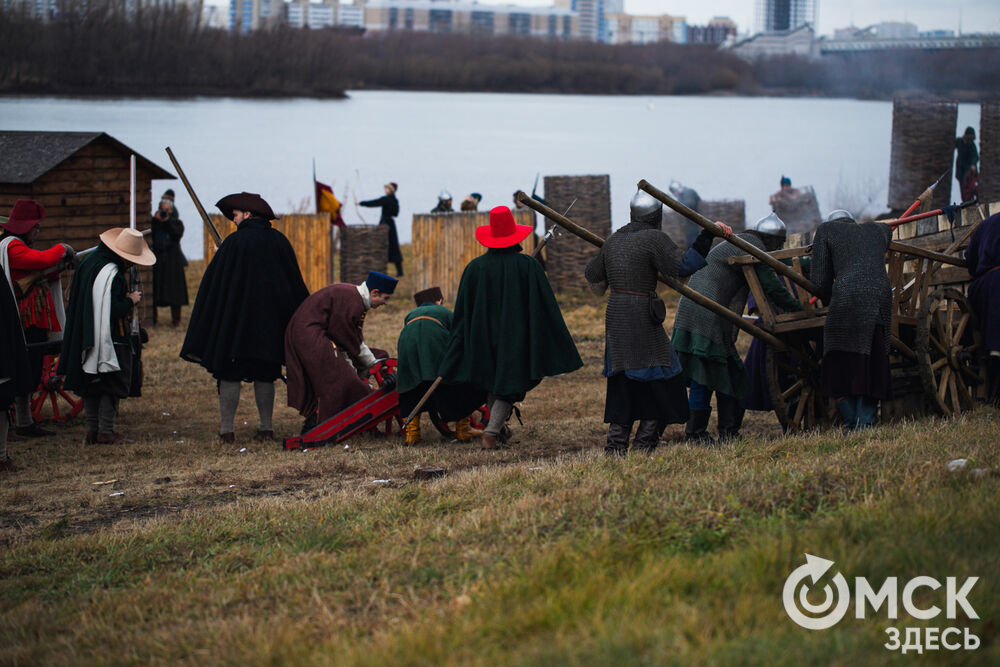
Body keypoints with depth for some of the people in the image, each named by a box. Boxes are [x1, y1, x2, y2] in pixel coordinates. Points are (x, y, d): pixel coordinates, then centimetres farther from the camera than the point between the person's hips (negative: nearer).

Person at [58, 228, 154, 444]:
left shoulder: (89, 262, 9)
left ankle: (92, 430, 15)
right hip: (111, 339, -9)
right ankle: (106, 431, -2)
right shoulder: (112, 273, -21)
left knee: (91, 384, 12)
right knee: (113, 384, -1)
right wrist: (131, 300, -7)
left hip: (86, 338, 9)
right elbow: (114, 310, -25)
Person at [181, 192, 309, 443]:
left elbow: (214, 282, -6)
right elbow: (296, 283, 7)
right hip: (269, 321, 4)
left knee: (230, 375, 2)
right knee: (264, 375, 11)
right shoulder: (279, 241, 2)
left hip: (234, 317, -4)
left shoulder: (234, 242, -9)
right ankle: (266, 427, 10)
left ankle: (226, 429, 0)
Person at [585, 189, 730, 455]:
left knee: (622, 384, 14)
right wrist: (707, 236, -20)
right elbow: (683, 266, -20)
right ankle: (644, 445, -2)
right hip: (641, 319, -7)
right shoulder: (653, 239, -10)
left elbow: (594, 276, 25)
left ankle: (615, 447, 12)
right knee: (661, 381, 2)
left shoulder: (614, 240, 12)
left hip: (614, 314, 7)